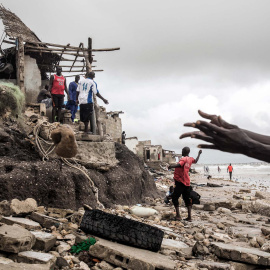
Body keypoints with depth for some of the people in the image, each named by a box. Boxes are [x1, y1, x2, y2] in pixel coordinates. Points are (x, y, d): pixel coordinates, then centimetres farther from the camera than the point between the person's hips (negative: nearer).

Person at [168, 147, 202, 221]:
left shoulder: (184, 159, -12)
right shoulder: (190, 159, 10)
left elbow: (179, 164, -33)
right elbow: (196, 161, 34)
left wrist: (171, 166, -47)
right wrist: (199, 154, 49)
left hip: (180, 182, -7)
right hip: (187, 182, 8)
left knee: (174, 197, -2)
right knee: (187, 199, 12)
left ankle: (178, 215, -10)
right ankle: (189, 217, 8)